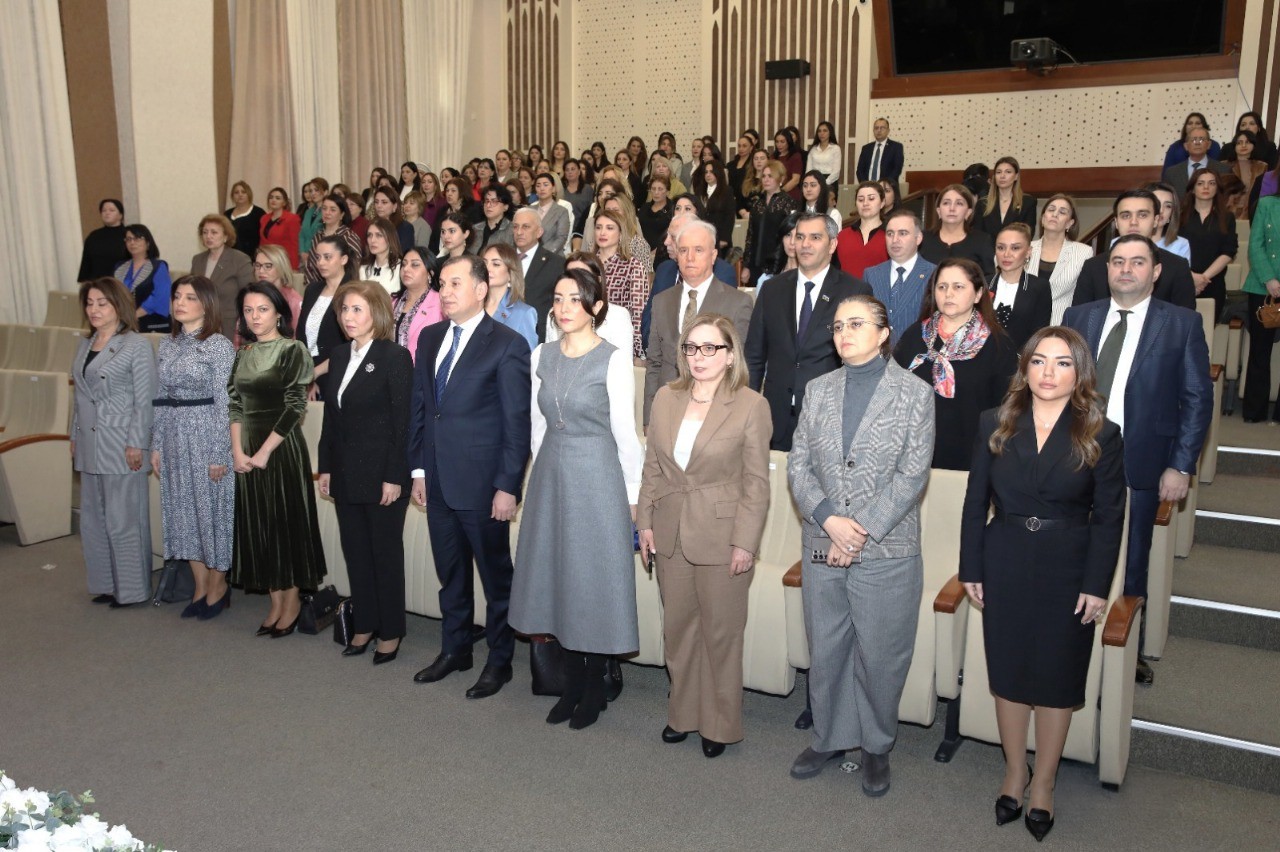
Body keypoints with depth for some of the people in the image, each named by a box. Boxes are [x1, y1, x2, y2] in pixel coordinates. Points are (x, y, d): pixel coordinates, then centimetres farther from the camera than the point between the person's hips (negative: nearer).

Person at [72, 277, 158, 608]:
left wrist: (136, 444, -14)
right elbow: (80, 396, 18)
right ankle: (106, 584, 24)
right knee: (92, 520, 12)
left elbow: (144, 400, -11)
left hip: (121, 447, -7)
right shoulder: (85, 344, 13)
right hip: (90, 446, 7)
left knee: (123, 521, -1)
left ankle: (132, 589, 11)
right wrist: (75, 436, 16)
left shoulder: (137, 346, -8)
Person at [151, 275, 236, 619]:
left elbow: (224, 403, -12)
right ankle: (200, 586, 24)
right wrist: (156, 446, 9)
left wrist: (219, 454, -14)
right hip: (174, 438, 6)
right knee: (183, 510, 11)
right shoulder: (167, 345, 10)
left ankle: (218, 585, 20)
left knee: (213, 509, 3)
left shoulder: (219, 345, -9)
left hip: (207, 436, -6)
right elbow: (161, 399, 12)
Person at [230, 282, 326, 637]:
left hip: (282, 447, -6)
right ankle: (275, 604, 20)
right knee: (257, 524, 9)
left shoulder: (293, 350, -7)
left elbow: (294, 407, -13)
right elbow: (234, 404, 9)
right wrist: (237, 451, -3)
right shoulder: (243, 354, 11)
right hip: (247, 451, 6)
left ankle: (292, 602, 15)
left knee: (286, 521, 1)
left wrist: (265, 451, -14)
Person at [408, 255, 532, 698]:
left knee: (496, 575, 8)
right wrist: (419, 468, 10)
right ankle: (454, 649, 35)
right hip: (438, 479, 6)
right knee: (450, 574, 18)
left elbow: (517, 422, -12)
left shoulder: (507, 344, -11)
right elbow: (419, 406, 14)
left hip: (481, 483, -6)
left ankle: (500, 660, 23)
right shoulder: (430, 338, 9)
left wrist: (508, 486, -14)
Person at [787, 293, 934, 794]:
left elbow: (912, 476, -9)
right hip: (822, 548, 4)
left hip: (887, 552, -3)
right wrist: (829, 519, -13)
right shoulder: (818, 390, 7)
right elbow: (798, 465, 3)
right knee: (825, 651, 15)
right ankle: (830, 738, 35)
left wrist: (861, 531, -15)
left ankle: (877, 747, 30)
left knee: (880, 656, 8)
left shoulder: (914, 394, -4)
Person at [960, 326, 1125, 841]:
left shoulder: (1102, 436, -5)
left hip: (1068, 574, -1)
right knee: (1008, 674, 13)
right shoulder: (995, 425, -1)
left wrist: (1097, 586, -8)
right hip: (1005, 569, 2)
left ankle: (1044, 784, 29)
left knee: (1058, 680, 11)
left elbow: (1109, 517, -4)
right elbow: (976, 503, 2)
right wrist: (971, 570, -1)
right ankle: (1015, 771, 33)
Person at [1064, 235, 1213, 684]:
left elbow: (1197, 399, -2)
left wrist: (1181, 466, -7)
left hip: (1140, 466, -2)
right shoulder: (1078, 318, 7)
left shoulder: (1183, 323, -1)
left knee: (1130, 566, 10)